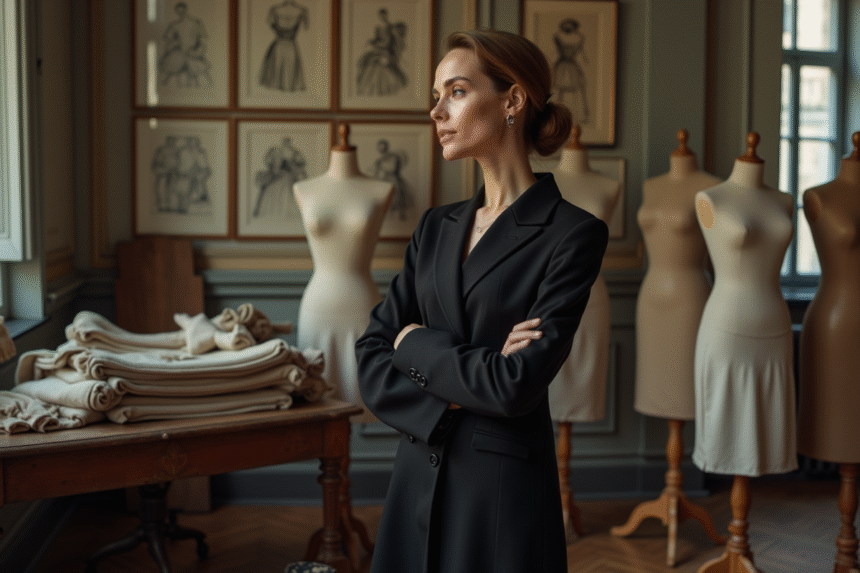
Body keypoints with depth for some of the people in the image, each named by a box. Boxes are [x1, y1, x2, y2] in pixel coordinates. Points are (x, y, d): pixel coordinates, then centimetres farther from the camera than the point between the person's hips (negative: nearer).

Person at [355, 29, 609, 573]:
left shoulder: (572, 233, -10)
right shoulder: (436, 227, 8)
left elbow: (517, 384, -19)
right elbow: (371, 362, 3)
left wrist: (417, 343, -5)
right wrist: (452, 397, -14)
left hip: (505, 490, -5)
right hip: (418, 481, 5)